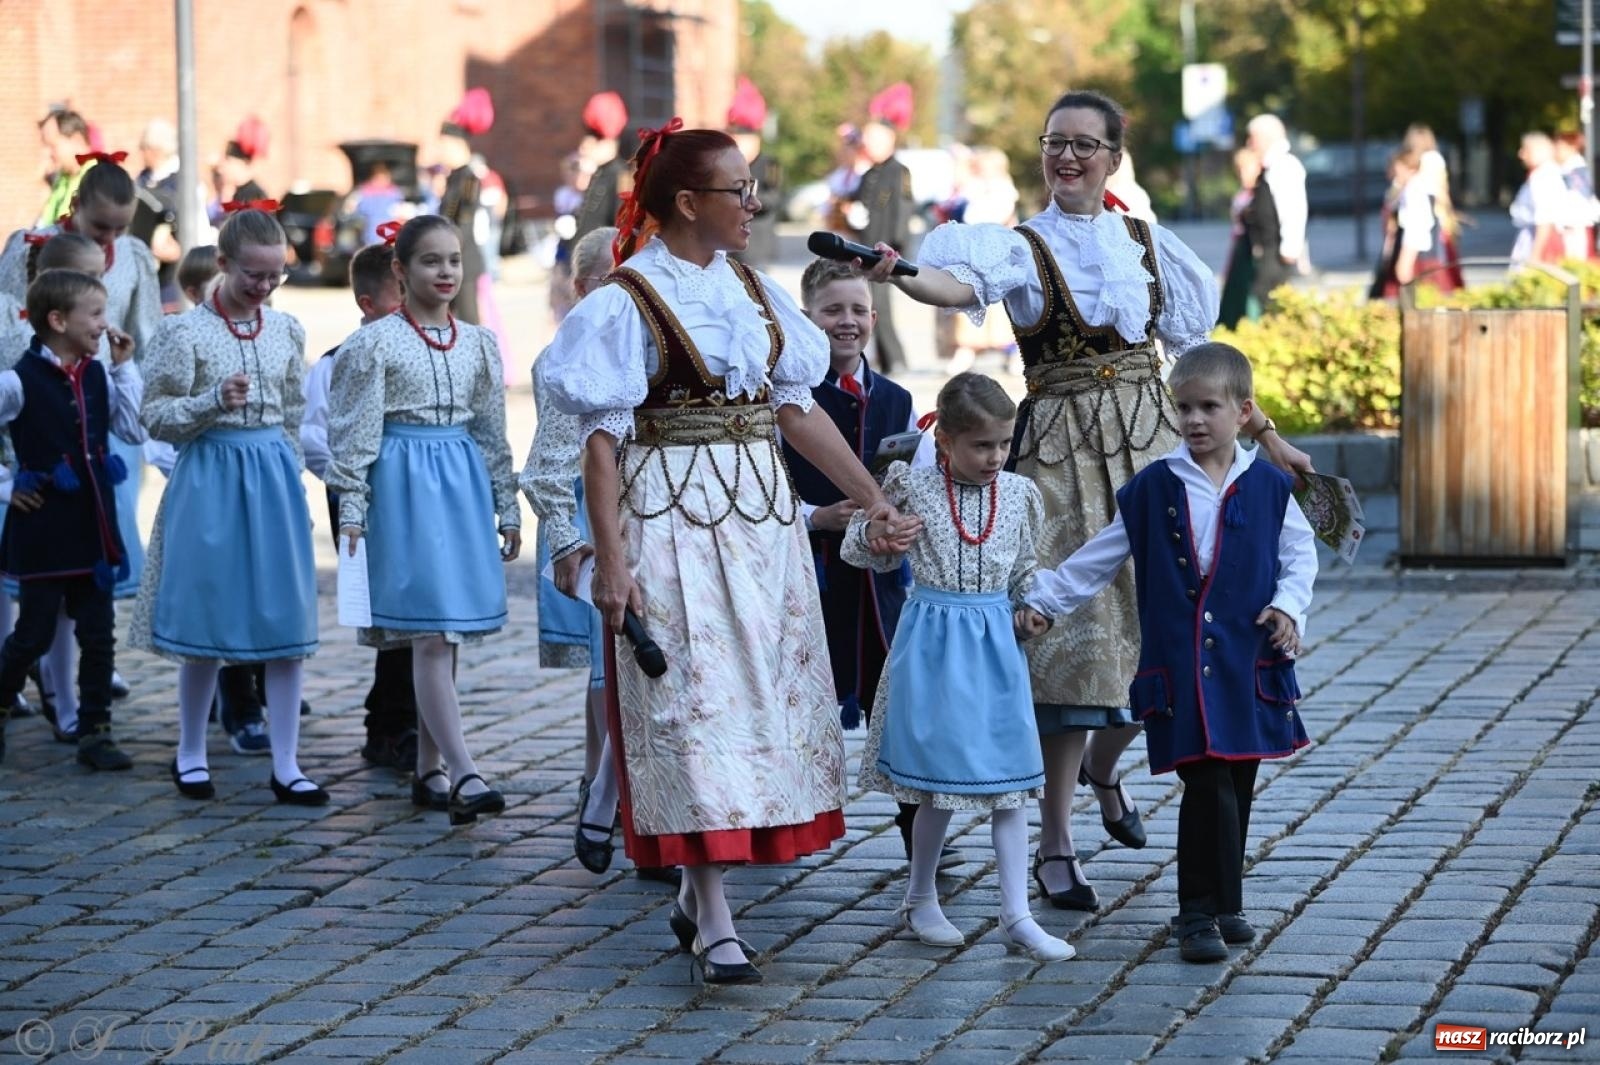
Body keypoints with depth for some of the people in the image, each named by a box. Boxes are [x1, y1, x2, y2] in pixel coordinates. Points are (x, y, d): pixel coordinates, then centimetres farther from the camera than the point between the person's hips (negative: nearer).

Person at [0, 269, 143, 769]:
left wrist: (124, 366, 0)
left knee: (98, 633, 6)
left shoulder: (96, 376, 6)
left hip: (93, 526, 6)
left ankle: (95, 732, 13)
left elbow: (134, 425, 3)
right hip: (44, 527, -6)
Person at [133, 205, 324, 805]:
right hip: (210, 477, -4)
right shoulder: (186, 332, -7)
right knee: (207, 623, 4)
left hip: (275, 478, 4)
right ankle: (190, 754, 22)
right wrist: (214, 401, -20)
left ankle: (286, 766, 7)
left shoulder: (287, 331, 7)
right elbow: (155, 417, -6)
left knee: (287, 623, 1)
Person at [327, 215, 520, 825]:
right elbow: (356, 432, -4)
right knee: (431, 632, -11)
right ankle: (464, 773, -17)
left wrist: (508, 509, 14)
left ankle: (429, 769, 15)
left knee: (443, 635, 7)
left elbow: (492, 432, 15)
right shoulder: (376, 342, -3)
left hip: (463, 481, 5)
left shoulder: (478, 343, 11)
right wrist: (351, 513, -8)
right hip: (403, 481, -5)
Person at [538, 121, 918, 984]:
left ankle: (697, 895, 20)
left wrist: (875, 501, 10)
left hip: (760, 515, 7)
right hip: (673, 517, -7)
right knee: (694, 703, -7)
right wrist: (610, 559, -17)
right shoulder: (629, 300, -7)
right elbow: (603, 438, -10)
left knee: (767, 697, 7)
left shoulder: (751, 290, 11)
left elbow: (797, 409, 13)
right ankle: (715, 927, -5)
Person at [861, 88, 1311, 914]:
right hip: (1062, 450, -4)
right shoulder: (1023, 248, -2)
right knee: (1074, 628, -8)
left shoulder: (1146, 244, 10)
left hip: (1150, 444, 4)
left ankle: (1103, 764, 32)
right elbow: (960, 284, -24)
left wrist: (1264, 435, 16)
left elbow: (1195, 351, 17)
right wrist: (898, 273, -45)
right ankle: (1055, 841, 0)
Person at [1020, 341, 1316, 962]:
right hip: (1180, 666, -2)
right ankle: (1205, 911, -3)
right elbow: (1097, 559, 12)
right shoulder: (1151, 489, 5)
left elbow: (1300, 554, 12)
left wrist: (1288, 606, -5)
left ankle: (1211, 905, 20)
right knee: (1209, 783, -12)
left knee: (1236, 786, 7)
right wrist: (1043, 600, 11)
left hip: (1249, 661, 2)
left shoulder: (1269, 488, 6)